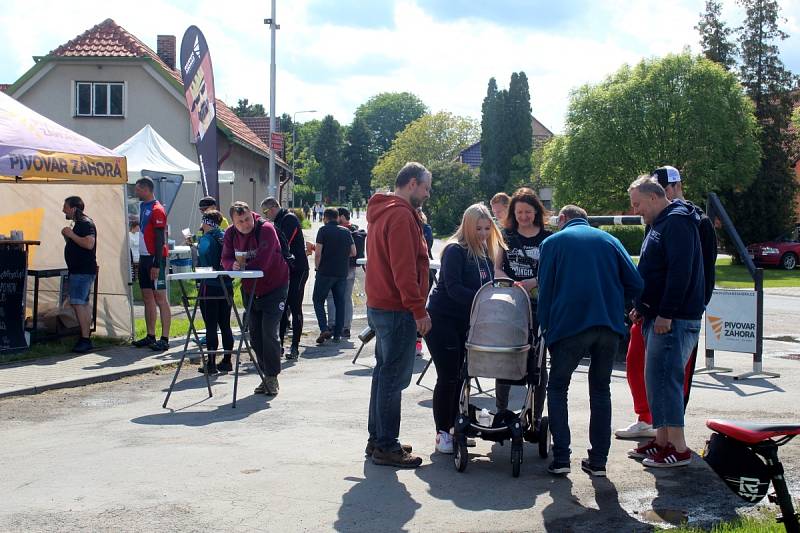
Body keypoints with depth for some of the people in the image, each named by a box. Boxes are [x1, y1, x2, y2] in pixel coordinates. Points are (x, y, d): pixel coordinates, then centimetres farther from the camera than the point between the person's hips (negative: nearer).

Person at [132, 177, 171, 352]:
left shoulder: (157, 210, -12)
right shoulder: (142, 206, 15)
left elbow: (160, 239, -16)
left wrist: (157, 264, -20)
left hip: (154, 259, -9)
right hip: (144, 257, 9)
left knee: (160, 298, -8)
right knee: (147, 297, 12)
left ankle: (164, 339, -7)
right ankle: (150, 336, 18)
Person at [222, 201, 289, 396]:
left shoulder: (266, 229, -22)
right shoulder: (231, 234, -1)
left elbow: (262, 263, -30)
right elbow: (226, 259, -4)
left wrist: (243, 266, -20)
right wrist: (233, 265, -26)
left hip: (274, 288, -6)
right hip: (250, 290, 7)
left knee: (269, 333, -12)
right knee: (255, 334, 8)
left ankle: (272, 378, 0)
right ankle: (266, 375, 20)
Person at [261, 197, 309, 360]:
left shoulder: (290, 219, -12)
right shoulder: (278, 221, 17)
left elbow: (283, 244, -21)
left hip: (297, 271, -9)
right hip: (284, 271, 9)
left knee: (295, 309, -5)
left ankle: (295, 347, -2)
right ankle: (279, 343, 13)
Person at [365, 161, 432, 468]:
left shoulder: (381, 212, 17)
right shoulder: (400, 215, -16)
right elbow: (404, 268, -22)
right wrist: (419, 309, -20)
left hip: (380, 306, 11)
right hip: (397, 310, -11)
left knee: (385, 373, 16)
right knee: (394, 377, -5)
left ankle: (377, 440, 24)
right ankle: (386, 447, 0)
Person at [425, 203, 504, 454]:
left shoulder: (486, 253, 10)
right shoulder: (455, 250, -14)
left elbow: (488, 285, 13)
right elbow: (453, 287, -22)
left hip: (465, 321, 7)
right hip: (442, 319, -7)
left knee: (460, 376, 9)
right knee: (448, 376, -5)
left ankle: (454, 426, 20)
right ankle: (442, 433, 2)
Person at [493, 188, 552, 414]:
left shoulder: (548, 238, 3)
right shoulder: (506, 235, 9)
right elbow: (495, 268, 5)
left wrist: (533, 282, -19)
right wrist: (513, 284, -14)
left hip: (538, 307, -2)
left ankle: (536, 415, 12)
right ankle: (501, 412, 17)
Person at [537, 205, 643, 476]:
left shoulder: (553, 242, 8)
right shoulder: (609, 240, 15)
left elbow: (545, 291, 4)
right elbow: (635, 284, 7)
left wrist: (544, 329, 10)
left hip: (570, 324, -3)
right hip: (610, 326, 3)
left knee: (557, 388, 11)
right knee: (601, 390, 15)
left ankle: (561, 458, 3)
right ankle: (598, 460, 13)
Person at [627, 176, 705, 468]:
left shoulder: (677, 222, -13)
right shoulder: (661, 223, 20)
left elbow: (680, 271, -22)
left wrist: (665, 313, -23)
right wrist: (643, 307, 21)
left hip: (673, 320, -10)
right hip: (658, 316, 10)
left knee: (664, 379, -10)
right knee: (656, 379, 13)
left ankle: (678, 448, -5)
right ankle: (661, 440, 20)